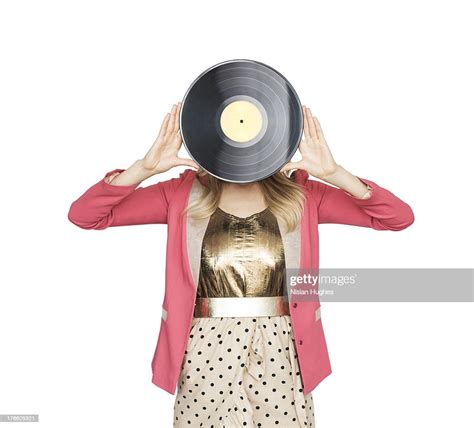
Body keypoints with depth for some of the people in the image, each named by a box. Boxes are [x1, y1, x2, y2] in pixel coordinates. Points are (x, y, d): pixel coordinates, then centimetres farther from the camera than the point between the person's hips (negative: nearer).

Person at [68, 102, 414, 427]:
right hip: (205, 355, 0)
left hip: (281, 355, 1)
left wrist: (332, 172, -16)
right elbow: (83, 214, -4)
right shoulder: (184, 194, 0)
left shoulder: (301, 194, 2)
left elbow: (400, 217, -4)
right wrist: (145, 168, -17)